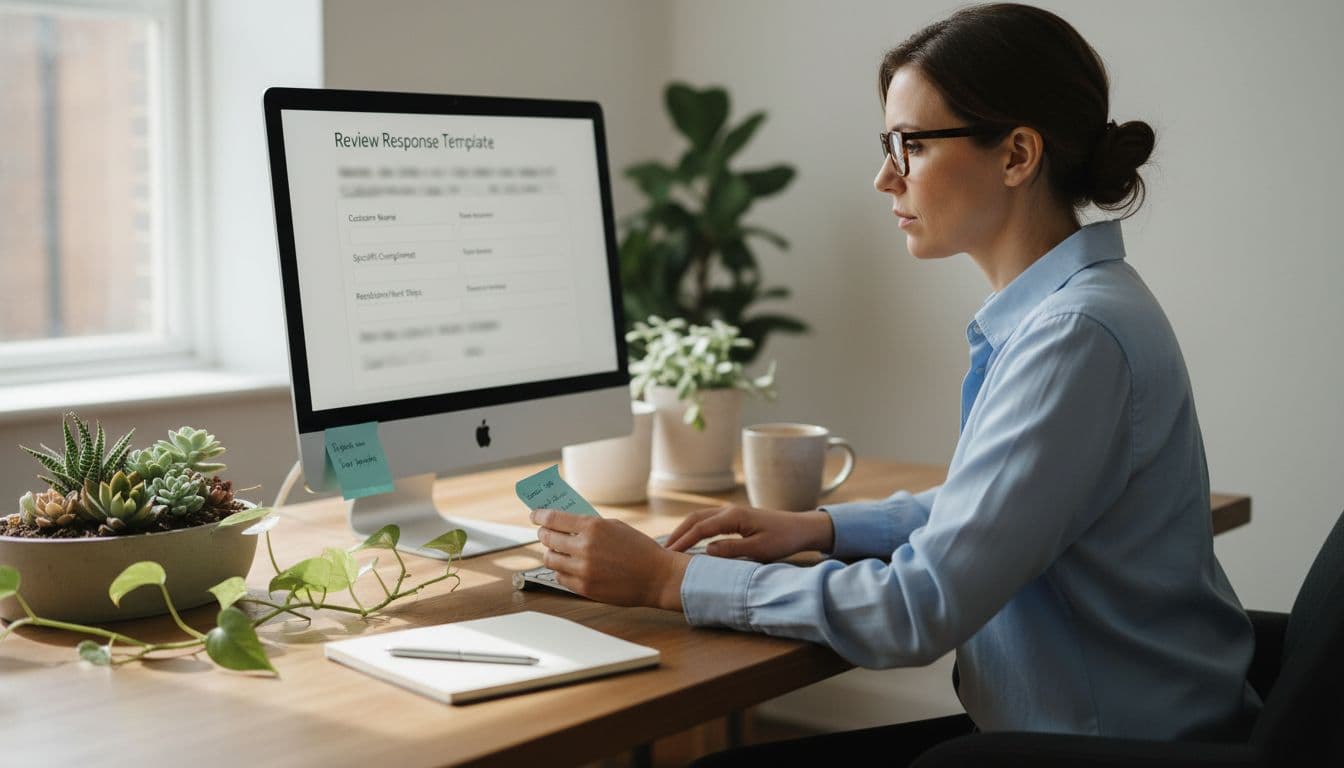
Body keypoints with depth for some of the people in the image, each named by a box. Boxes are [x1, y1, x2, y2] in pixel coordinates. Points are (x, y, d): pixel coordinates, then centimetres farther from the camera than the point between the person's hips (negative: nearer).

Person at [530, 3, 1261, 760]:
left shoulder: (1078, 335, -24)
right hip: (1052, 716, 8)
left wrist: (671, 578, -19)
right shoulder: (1047, 310, 6)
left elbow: (920, 609, -25)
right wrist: (818, 526, 6)